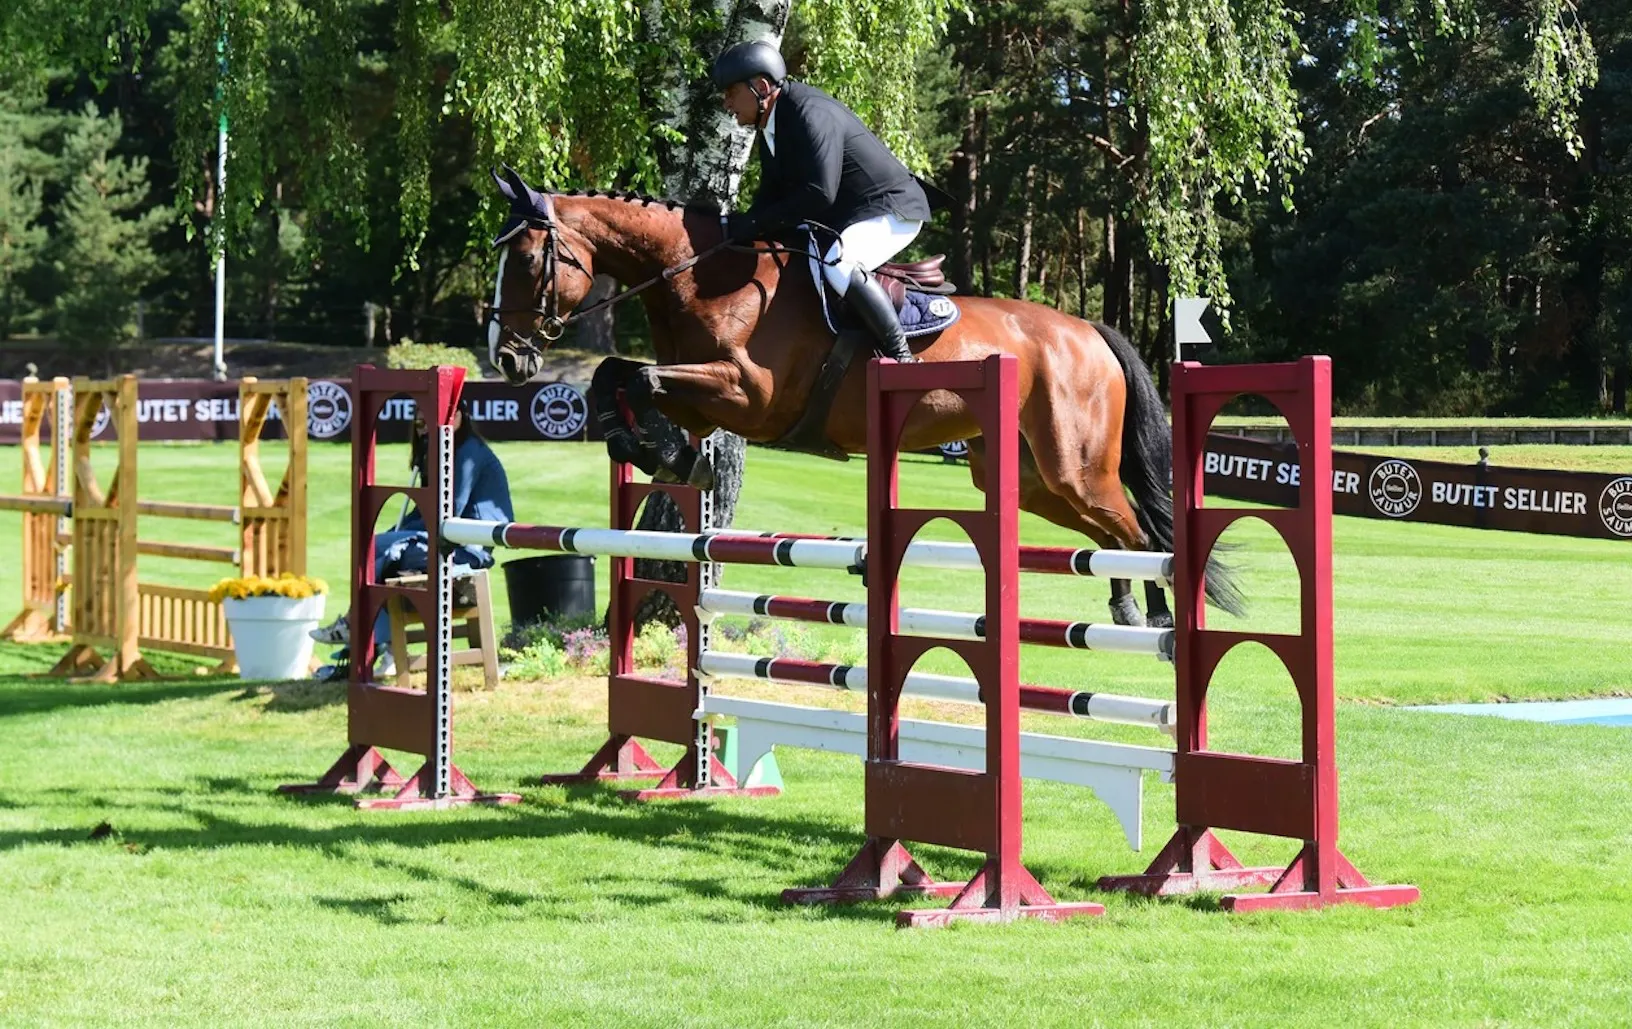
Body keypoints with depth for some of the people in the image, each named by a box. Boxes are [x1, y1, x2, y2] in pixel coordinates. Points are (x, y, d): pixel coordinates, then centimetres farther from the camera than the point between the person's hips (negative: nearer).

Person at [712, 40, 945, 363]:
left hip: (891, 213, -11)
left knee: (834, 261, -34)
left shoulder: (811, 115, -25)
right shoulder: (770, 128, 6)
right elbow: (771, 194, 9)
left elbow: (818, 194, -33)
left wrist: (753, 224, -31)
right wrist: (738, 227, -10)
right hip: (843, 219, 11)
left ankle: (900, 356, -27)